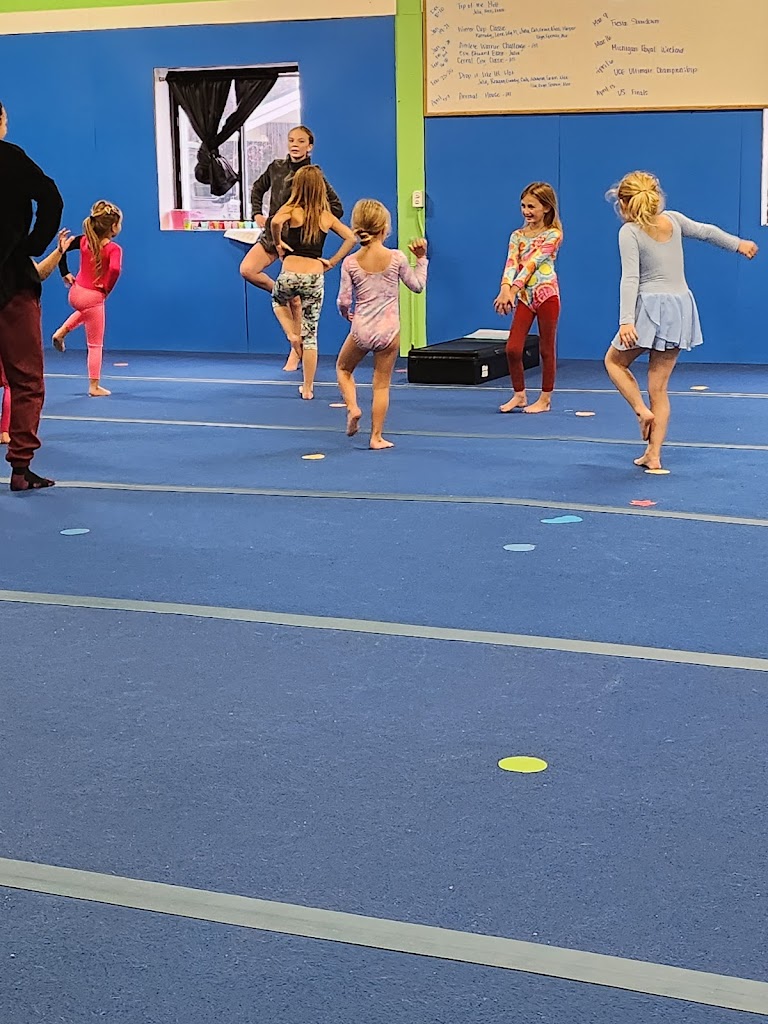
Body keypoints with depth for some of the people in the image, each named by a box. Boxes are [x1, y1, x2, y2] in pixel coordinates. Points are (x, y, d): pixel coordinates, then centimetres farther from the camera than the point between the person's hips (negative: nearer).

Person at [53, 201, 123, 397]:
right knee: (95, 344, 6)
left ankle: (62, 331, 27)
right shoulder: (114, 249, -17)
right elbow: (115, 270, -34)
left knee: (85, 312, 44)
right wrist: (107, 288, -16)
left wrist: (65, 274, 9)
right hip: (94, 297, -6)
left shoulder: (84, 240, 0)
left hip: (76, 293, 6)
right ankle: (94, 387, 9)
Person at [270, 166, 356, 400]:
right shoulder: (327, 217, 7)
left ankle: (292, 335, 13)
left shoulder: (292, 210, -3)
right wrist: (332, 261, 7)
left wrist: (278, 243, -8)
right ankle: (308, 388, 12)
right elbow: (351, 238, 2)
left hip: (290, 275, -2)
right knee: (310, 334, 9)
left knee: (278, 301, 36)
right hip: (315, 278, 2)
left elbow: (276, 222, -25)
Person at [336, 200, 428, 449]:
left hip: (361, 331, 0)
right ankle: (376, 437, 10)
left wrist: (346, 314, 17)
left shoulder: (350, 263, -6)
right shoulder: (397, 258, -7)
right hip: (389, 331, 0)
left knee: (343, 368, 27)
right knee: (382, 384, 8)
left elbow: (343, 301, -5)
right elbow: (417, 285, 4)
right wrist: (421, 258, 15)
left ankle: (352, 408, 5)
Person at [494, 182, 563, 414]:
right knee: (512, 348, -1)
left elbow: (532, 263, -18)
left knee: (547, 349, 4)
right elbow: (511, 264, -7)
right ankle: (519, 395, 16)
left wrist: (513, 289, -27)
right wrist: (505, 289, -27)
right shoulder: (518, 236, 8)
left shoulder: (553, 235, -6)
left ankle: (545, 399, 13)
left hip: (546, 293, -5)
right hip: (524, 297, 5)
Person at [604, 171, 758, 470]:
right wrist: (738, 244, 38)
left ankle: (642, 410, 2)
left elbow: (630, 278, -17)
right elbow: (706, 231, 21)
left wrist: (626, 321, -22)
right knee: (659, 386, 9)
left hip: (651, 307, -5)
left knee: (614, 360, 21)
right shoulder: (673, 219, 7)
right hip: (681, 307, 6)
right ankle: (653, 455, 7)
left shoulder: (629, 232, -9)